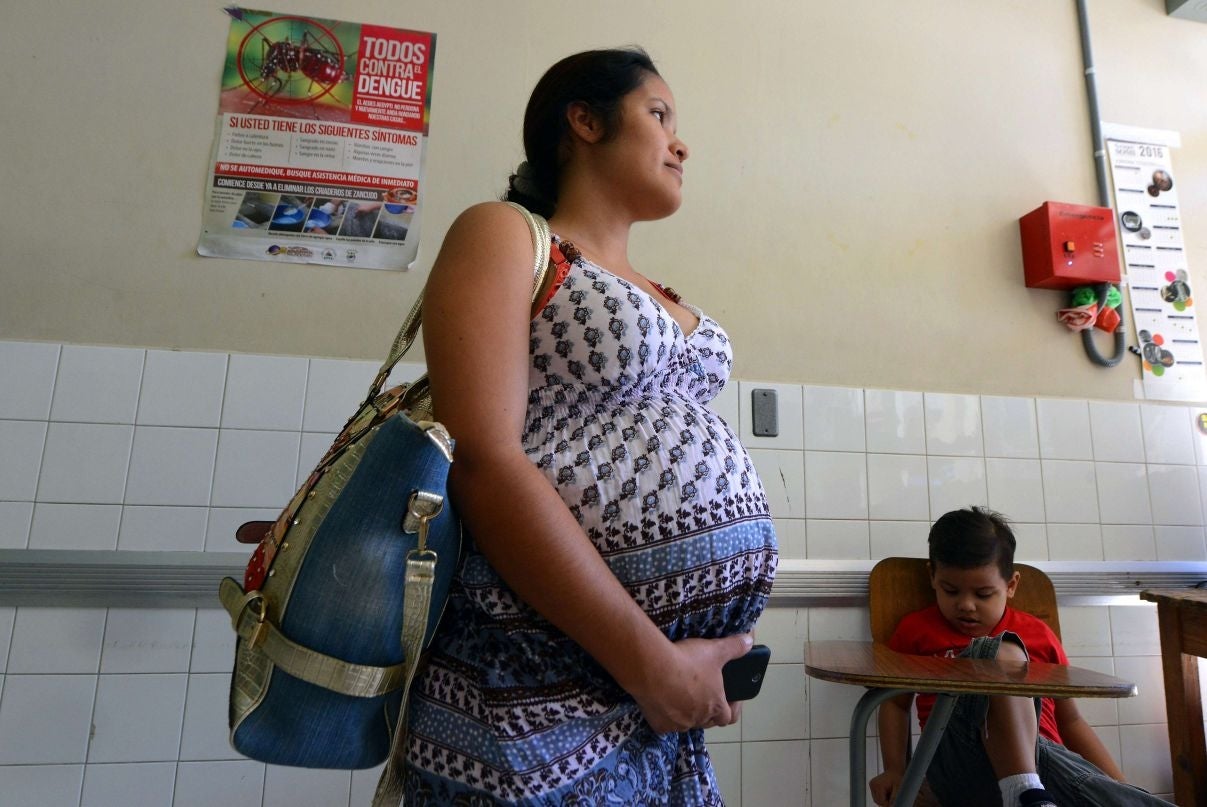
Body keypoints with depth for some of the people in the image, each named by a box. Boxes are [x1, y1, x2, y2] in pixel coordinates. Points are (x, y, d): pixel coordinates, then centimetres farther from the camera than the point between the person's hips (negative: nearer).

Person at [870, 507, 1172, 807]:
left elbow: (1069, 720, 24)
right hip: (963, 756, -1)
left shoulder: (1038, 634, 20)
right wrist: (895, 770, 7)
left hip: (1045, 760, 1)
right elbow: (896, 702, 20)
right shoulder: (917, 628, 14)